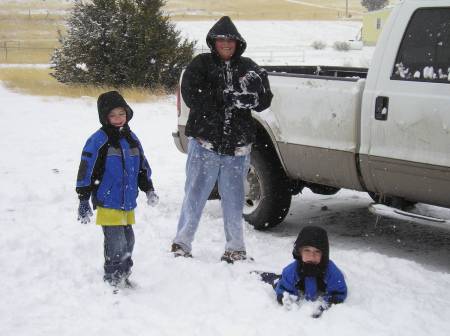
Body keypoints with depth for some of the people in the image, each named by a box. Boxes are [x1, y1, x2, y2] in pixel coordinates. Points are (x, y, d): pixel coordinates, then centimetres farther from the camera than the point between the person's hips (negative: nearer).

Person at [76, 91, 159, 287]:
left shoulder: (131, 138, 11)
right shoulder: (98, 140, -10)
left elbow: (142, 167, 22)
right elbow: (86, 172, -11)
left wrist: (148, 190, 16)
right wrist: (83, 201, -12)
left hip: (128, 203, 7)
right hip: (108, 203, -7)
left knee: (128, 241, 14)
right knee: (116, 242, -10)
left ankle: (123, 276, 30)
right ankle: (112, 280, 5)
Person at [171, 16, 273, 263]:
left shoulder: (248, 68, 9)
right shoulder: (201, 64, 1)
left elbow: (264, 102, 3)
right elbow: (191, 96, -13)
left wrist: (250, 96, -19)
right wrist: (227, 98, -16)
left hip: (237, 148, 3)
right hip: (205, 144, -3)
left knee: (234, 200, 12)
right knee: (194, 197, 3)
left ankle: (235, 248, 24)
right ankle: (181, 244, 15)